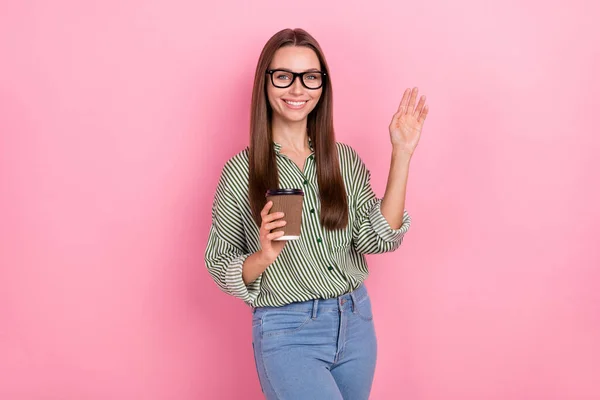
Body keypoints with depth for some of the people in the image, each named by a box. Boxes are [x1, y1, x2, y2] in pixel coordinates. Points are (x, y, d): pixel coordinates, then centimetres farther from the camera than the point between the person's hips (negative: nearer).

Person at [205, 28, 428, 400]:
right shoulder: (241, 171, -7)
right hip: (287, 333, -4)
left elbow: (378, 239, -8)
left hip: (356, 322, 4)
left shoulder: (345, 159, 2)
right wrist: (264, 256, -23)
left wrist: (401, 155, -10)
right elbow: (219, 266, -3)